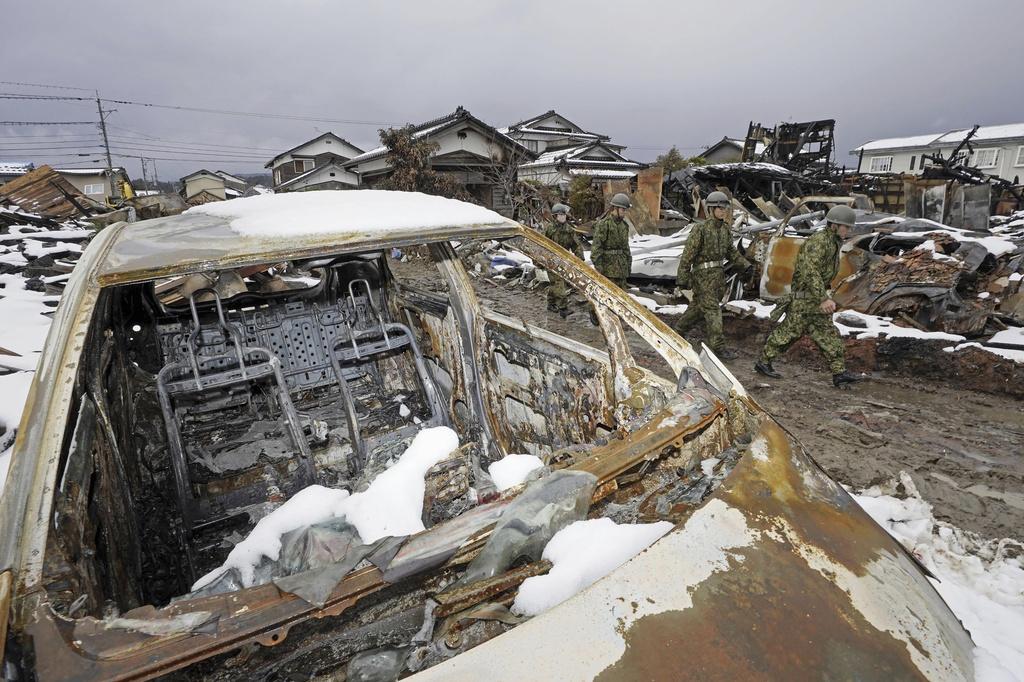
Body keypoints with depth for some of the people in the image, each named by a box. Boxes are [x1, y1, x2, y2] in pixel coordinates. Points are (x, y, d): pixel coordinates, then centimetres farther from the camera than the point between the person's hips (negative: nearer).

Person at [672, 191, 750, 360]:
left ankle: (678, 331, 32)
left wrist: (746, 266, 12)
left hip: (718, 274, 7)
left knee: (698, 307, 16)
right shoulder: (701, 229, -14)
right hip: (703, 275, -7)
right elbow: (687, 256, -14)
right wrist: (681, 281, -16)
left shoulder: (725, 229, 9)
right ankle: (718, 346, 0)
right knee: (712, 310, -6)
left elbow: (732, 252, 21)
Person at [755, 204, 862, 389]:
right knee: (789, 331, 0)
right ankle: (763, 362, 13)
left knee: (828, 334, 6)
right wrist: (823, 299, -34)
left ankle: (839, 373, 9)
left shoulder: (833, 243, 13)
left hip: (817, 297, 9)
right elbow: (810, 273, -29)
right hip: (804, 298, -9)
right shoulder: (818, 242, -19)